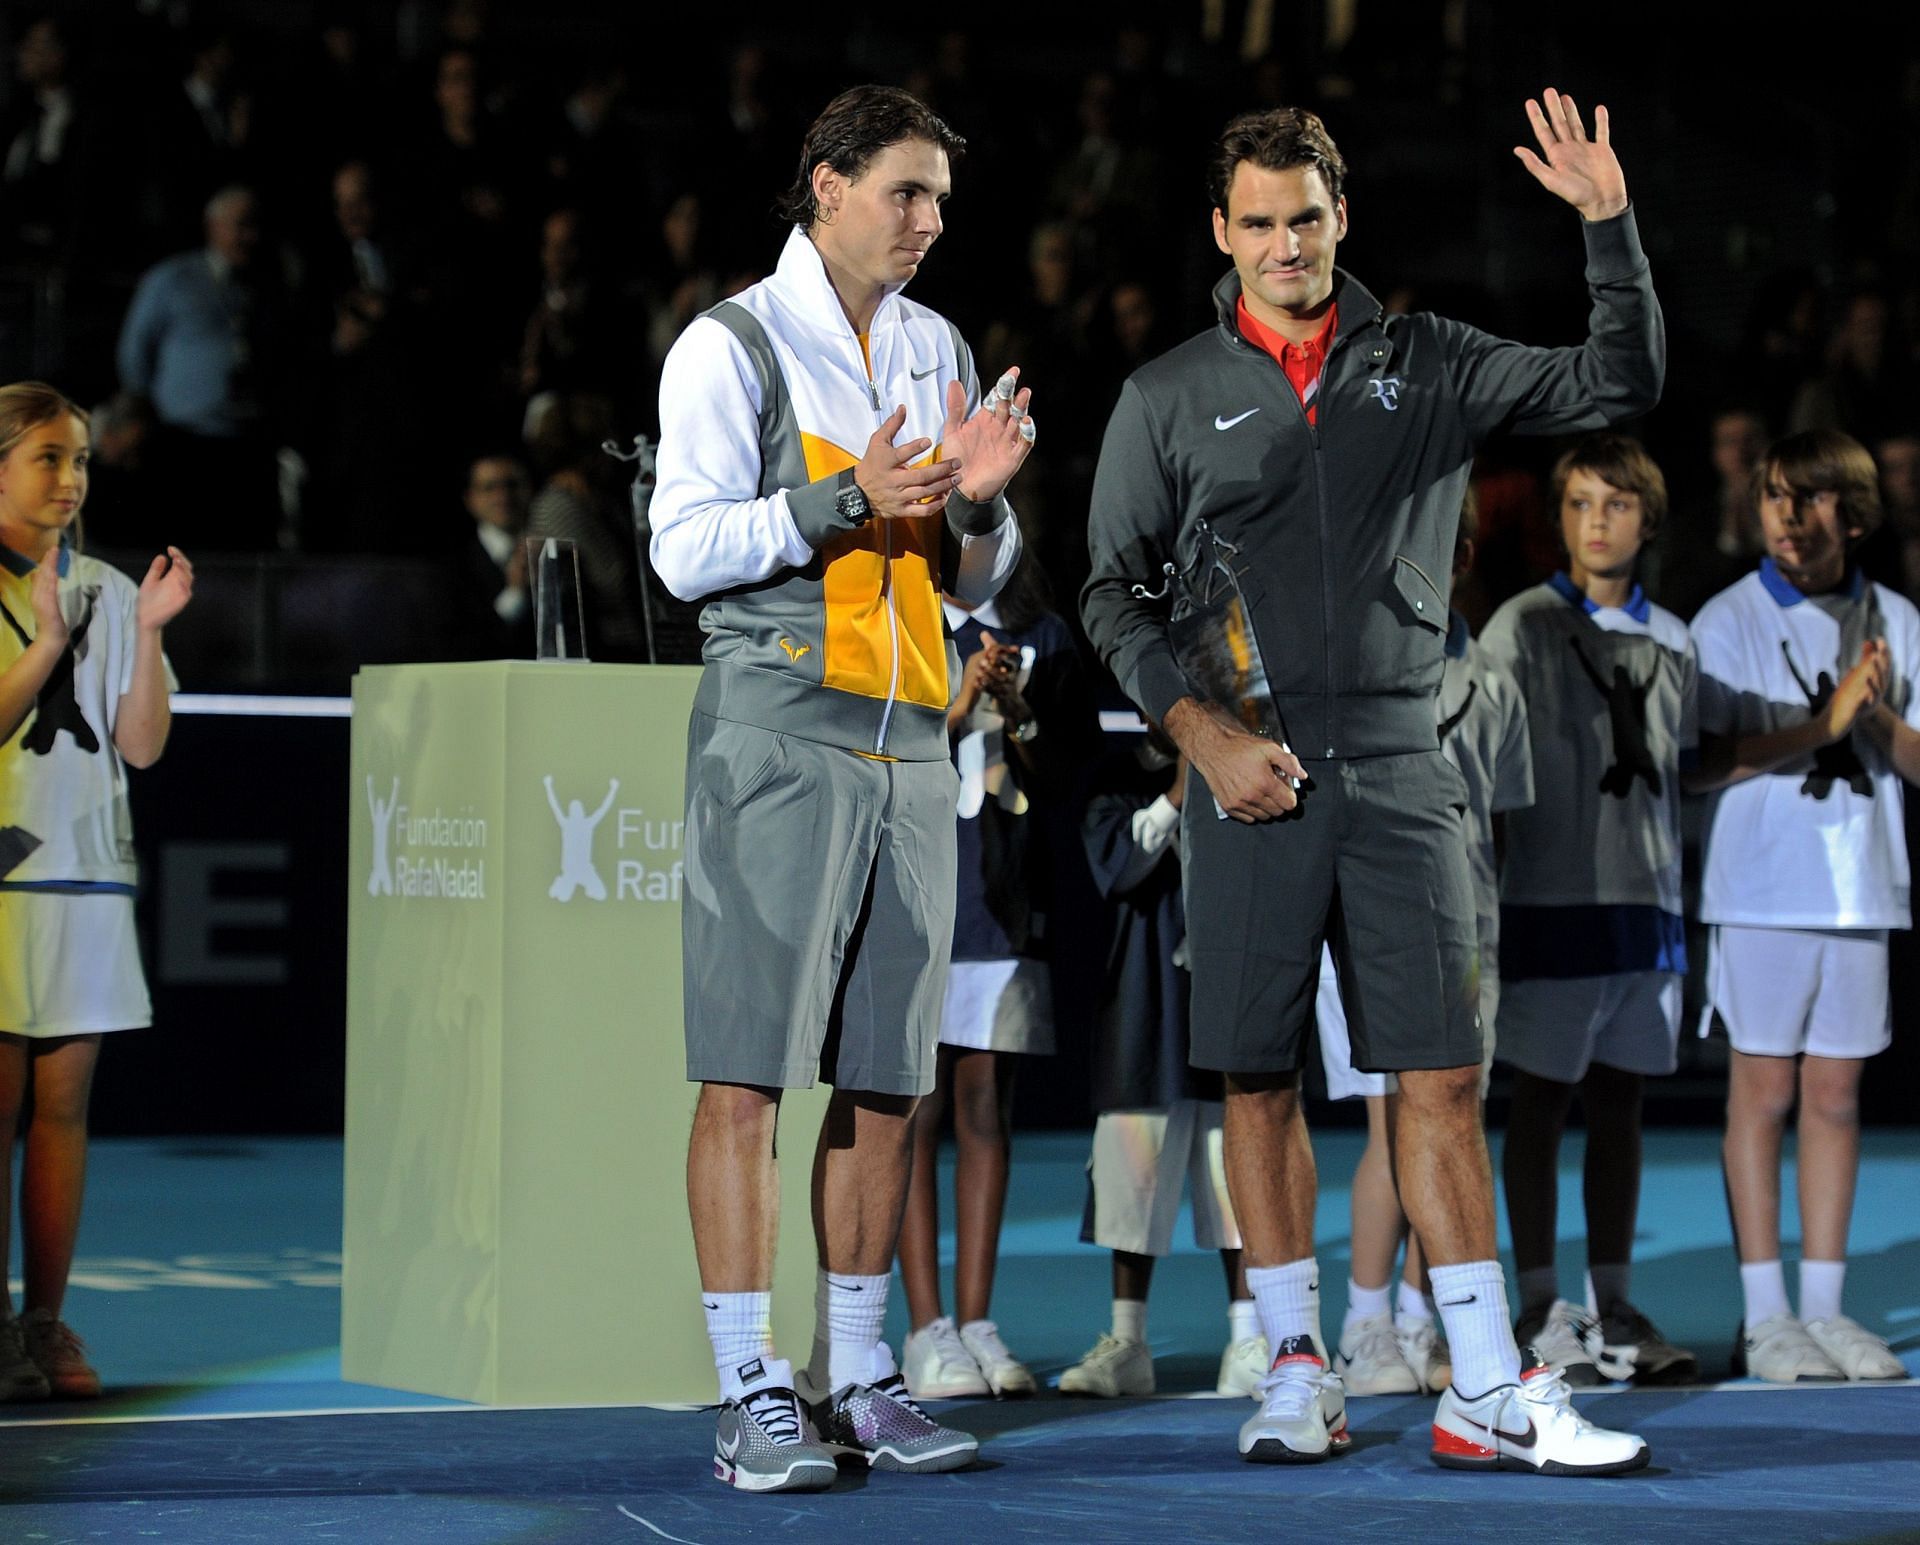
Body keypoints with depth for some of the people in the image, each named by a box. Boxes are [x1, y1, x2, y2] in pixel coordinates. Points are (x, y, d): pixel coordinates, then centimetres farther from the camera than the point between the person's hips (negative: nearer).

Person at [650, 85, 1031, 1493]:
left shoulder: (940, 353, 17)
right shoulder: (733, 346, -1)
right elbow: (686, 548, -8)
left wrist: (981, 497, -1)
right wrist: (850, 498, -17)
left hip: (910, 742, 6)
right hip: (778, 731, -6)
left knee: (889, 1075, 6)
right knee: (747, 1068, -8)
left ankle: (856, 1376, 14)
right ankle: (753, 1394, -8)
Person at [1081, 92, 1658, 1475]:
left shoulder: (1429, 365, 10)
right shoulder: (1168, 399, 7)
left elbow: (1618, 387, 6)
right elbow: (1116, 594, 6)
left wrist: (1610, 222, -5)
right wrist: (1203, 731, -7)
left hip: (1401, 772, 1)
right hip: (1252, 778, 0)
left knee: (1443, 1077, -3)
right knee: (1262, 1081, 1)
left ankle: (1488, 1393, -3)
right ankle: (1299, 1375, 11)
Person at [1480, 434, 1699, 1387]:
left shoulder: (1672, 641, 12)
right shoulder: (1522, 627, -2)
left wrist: (1672, 889, 13)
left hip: (1646, 898, 4)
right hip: (1554, 897, -4)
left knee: (1620, 1100, 8)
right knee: (1543, 1097, 0)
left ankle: (1611, 1309, 12)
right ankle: (1539, 1310, 5)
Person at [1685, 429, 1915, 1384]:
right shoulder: (1729, 622, -1)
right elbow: (1700, 763, -10)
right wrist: (1821, 723, -17)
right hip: (1761, 886, -3)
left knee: (1836, 1092, 6)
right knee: (1763, 1090, -2)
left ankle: (1824, 1306, 11)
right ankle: (1763, 1317, 1)